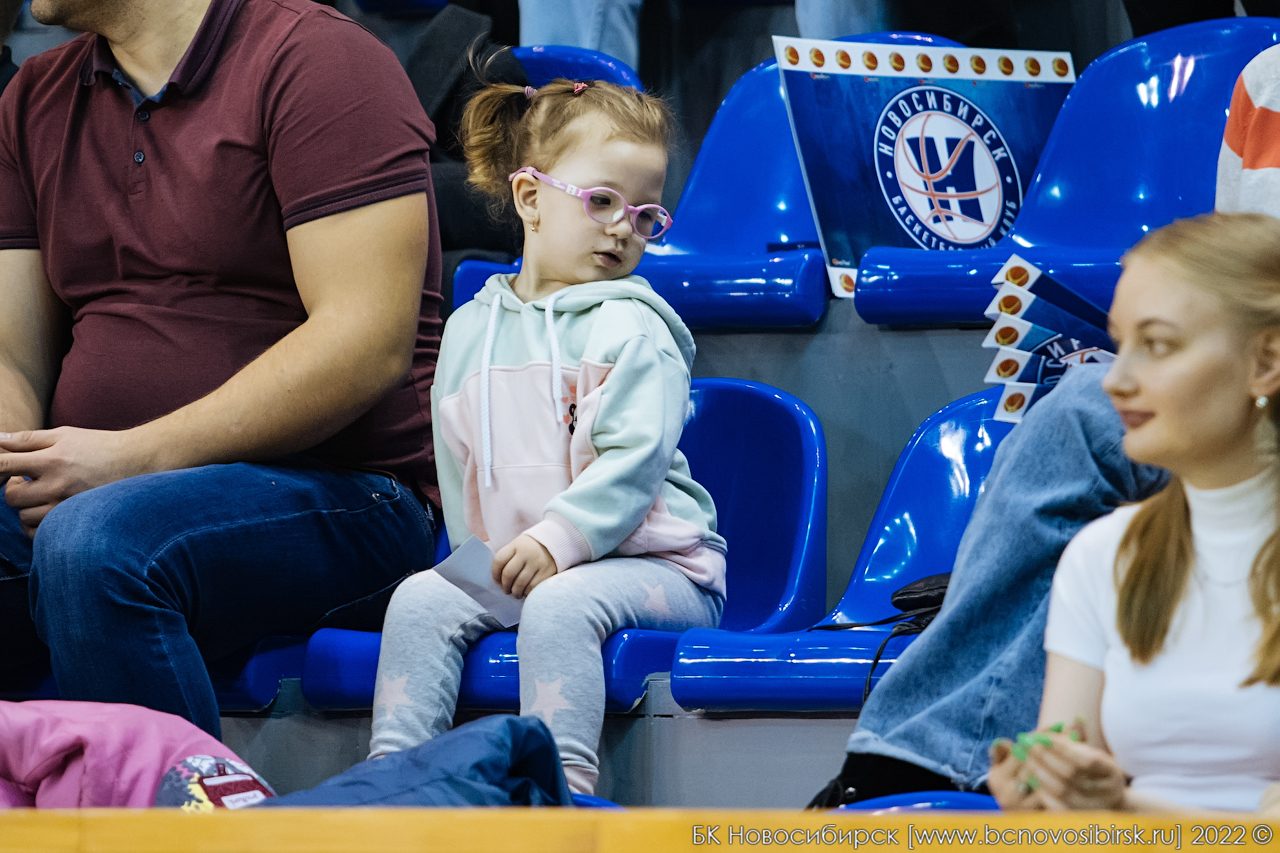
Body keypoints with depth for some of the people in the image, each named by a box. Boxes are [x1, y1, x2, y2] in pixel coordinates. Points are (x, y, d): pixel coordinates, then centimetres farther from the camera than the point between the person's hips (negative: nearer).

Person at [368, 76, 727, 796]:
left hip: (652, 564, -5)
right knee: (422, 598, -17)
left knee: (558, 607, -33)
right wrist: (484, 562, 5)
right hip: (507, 567, 5)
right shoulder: (470, 330, 14)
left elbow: (633, 462, -14)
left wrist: (556, 539, -25)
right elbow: (457, 463, 17)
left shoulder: (632, 330, -2)